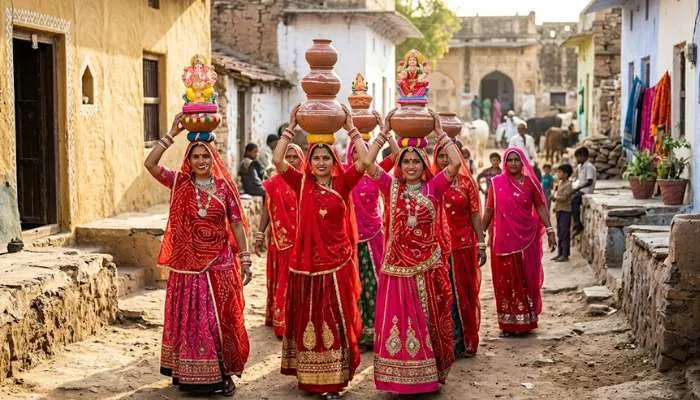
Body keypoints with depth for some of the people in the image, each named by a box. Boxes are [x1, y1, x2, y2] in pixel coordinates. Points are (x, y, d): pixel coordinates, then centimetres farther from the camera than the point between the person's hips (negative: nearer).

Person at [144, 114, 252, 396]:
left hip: (219, 264, 0)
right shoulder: (179, 183, 0)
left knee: (219, 320, 5)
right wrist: (172, 134, -15)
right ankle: (189, 374, 17)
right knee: (188, 319, 6)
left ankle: (222, 374, 15)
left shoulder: (224, 187, 0)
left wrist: (245, 260, -2)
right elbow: (149, 164, -13)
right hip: (187, 265, 0)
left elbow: (236, 224, 2)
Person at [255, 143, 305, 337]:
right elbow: (266, 210, 3)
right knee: (281, 279, 3)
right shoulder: (274, 183, 0)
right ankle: (281, 321, 8)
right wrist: (259, 235, 0)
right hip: (280, 238, -1)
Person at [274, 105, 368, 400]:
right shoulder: (301, 183, 1)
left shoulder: (343, 184, 0)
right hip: (306, 261, 1)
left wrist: (350, 128, -9)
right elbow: (277, 160, -11)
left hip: (337, 262, -1)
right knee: (307, 321, 10)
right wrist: (291, 127, -8)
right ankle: (308, 376, 23)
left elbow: (365, 161, -14)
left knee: (336, 321, 3)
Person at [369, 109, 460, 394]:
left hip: (428, 267, 0)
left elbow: (456, 163, -12)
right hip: (397, 266, 0)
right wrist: (384, 133, -5)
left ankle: (430, 376, 21)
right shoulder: (391, 187, 3)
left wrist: (440, 133, -4)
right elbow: (367, 162, -9)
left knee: (429, 323, 8)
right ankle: (402, 379, 11)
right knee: (399, 323, 1)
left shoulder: (433, 188, 1)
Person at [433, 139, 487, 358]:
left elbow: (475, 214, 3)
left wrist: (481, 244, 0)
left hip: (464, 244, 0)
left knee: (464, 292, 6)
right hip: (438, 245, 0)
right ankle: (447, 342, 10)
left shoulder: (466, 182, 3)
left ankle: (465, 342, 17)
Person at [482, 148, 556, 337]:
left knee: (526, 278, 4)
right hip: (502, 239, 0)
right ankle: (507, 323, 11)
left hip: (526, 238, 0)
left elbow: (540, 207, 3)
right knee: (505, 280, 3)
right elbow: (489, 210, 8)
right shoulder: (496, 183, 4)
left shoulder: (530, 183, 3)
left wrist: (549, 230, -5)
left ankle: (525, 321, 14)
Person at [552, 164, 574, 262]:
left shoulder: (568, 185, -13)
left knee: (564, 233, -6)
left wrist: (554, 197, -11)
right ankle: (560, 253, 19)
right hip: (559, 210, 9)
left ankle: (565, 254, -3)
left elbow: (563, 197, -23)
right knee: (559, 233, 12)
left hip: (565, 211, -9)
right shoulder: (560, 183, 15)